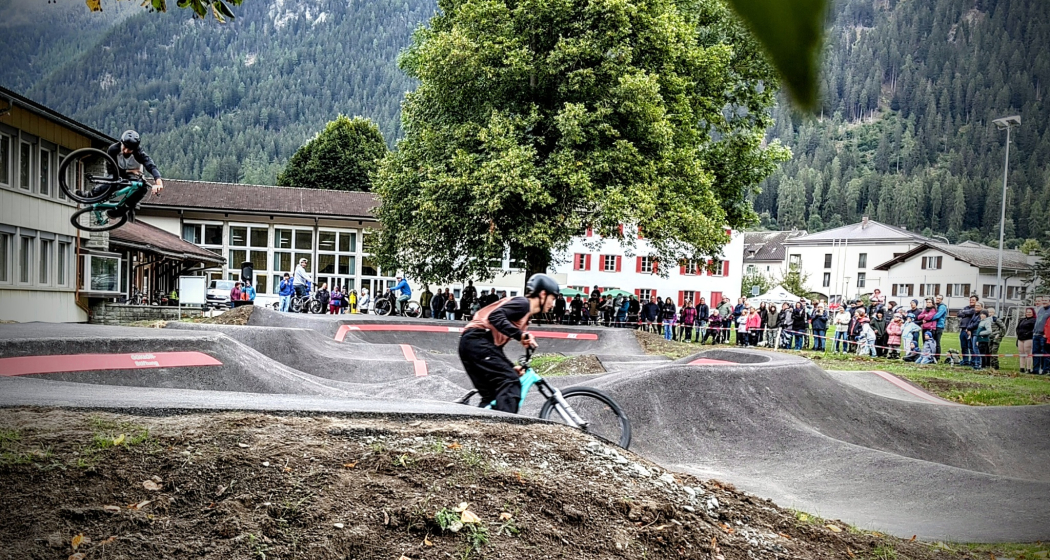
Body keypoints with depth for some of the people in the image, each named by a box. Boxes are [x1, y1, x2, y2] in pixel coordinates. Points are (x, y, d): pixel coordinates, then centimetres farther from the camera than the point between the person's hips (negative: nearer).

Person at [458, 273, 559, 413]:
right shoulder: (523, 303, -3)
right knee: (510, 383, -18)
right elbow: (495, 316, -22)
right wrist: (520, 335, -29)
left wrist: (509, 368, 12)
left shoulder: (525, 317, 26)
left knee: (492, 397, 11)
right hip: (477, 340, -10)